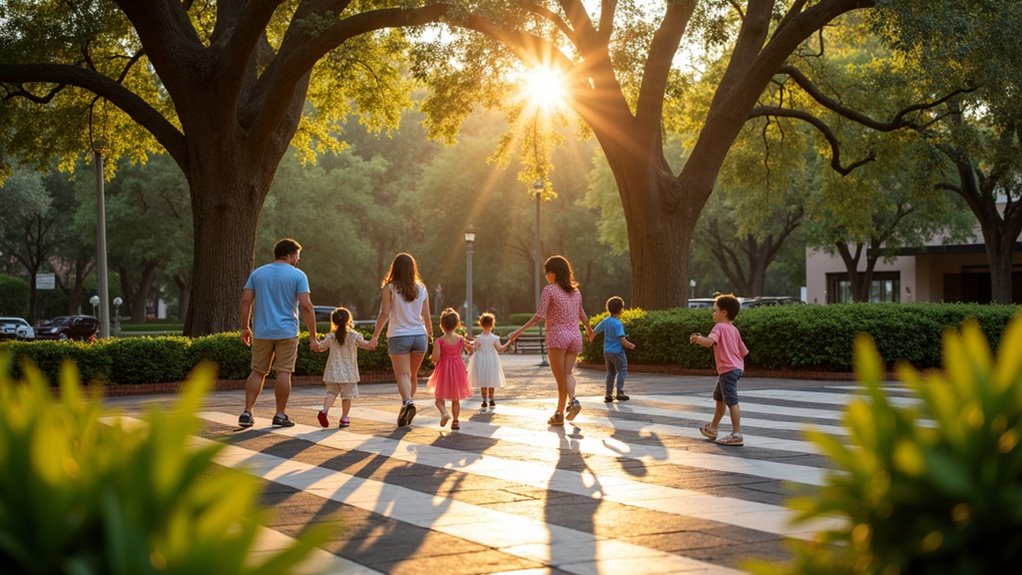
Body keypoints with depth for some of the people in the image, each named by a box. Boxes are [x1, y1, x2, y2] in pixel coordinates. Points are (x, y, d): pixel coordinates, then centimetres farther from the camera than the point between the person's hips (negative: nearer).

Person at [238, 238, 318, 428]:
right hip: (287, 332, -3)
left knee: (258, 372, 10)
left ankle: (247, 413, 4)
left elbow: (246, 301, 3)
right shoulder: (298, 275, -4)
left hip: (262, 332, 3)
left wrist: (245, 327, 10)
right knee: (283, 373, 2)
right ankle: (280, 416, 5)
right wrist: (312, 334, -6)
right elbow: (306, 306, -11)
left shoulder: (257, 273, 8)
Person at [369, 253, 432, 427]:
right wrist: (431, 334, 24)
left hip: (398, 337, -3)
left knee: (403, 375, -5)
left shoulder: (390, 288, -5)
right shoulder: (421, 288, 6)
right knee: (413, 375, 17)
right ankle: (407, 406, 22)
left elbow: (384, 313, -11)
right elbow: (426, 317, 8)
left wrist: (375, 336, -6)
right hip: (419, 336, 3)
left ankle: (408, 401, -29)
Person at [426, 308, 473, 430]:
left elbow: (435, 358, -19)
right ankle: (455, 422, 15)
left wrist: (431, 358, 2)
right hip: (457, 369, 3)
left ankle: (444, 412, -19)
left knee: (439, 398, 8)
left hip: (443, 370, -3)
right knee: (456, 399, 16)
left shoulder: (439, 341, -13)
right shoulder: (461, 339, -4)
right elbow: (471, 349, 11)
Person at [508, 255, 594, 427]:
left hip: (557, 336, -5)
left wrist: (519, 331, -13)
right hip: (575, 336, 5)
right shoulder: (575, 291, 12)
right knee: (567, 374, 5)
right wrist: (589, 329, 43)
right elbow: (582, 315, 24)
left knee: (560, 377, 0)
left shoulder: (549, 289, -5)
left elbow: (539, 316, -14)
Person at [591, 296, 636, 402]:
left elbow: (595, 331, 13)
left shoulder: (605, 321, 4)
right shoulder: (618, 323, -18)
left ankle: (609, 394, 14)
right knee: (622, 371, 3)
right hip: (617, 351, -7)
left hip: (607, 351, 7)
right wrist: (630, 345, -7)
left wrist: (591, 337, 34)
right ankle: (620, 393, -2)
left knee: (610, 372, 15)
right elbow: (622, 339, -22)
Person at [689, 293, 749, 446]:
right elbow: (744, 351, 17)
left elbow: (709, 341, -28)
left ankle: (737, 435, -15)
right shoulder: (734, 330, 15)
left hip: (727, 370, -10)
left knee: (732, 401, -12)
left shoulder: (719, 327, -10)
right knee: (719, 398, 25)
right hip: (737, 367, 10)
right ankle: (712, 429, 39)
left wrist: (699, 339, -35)